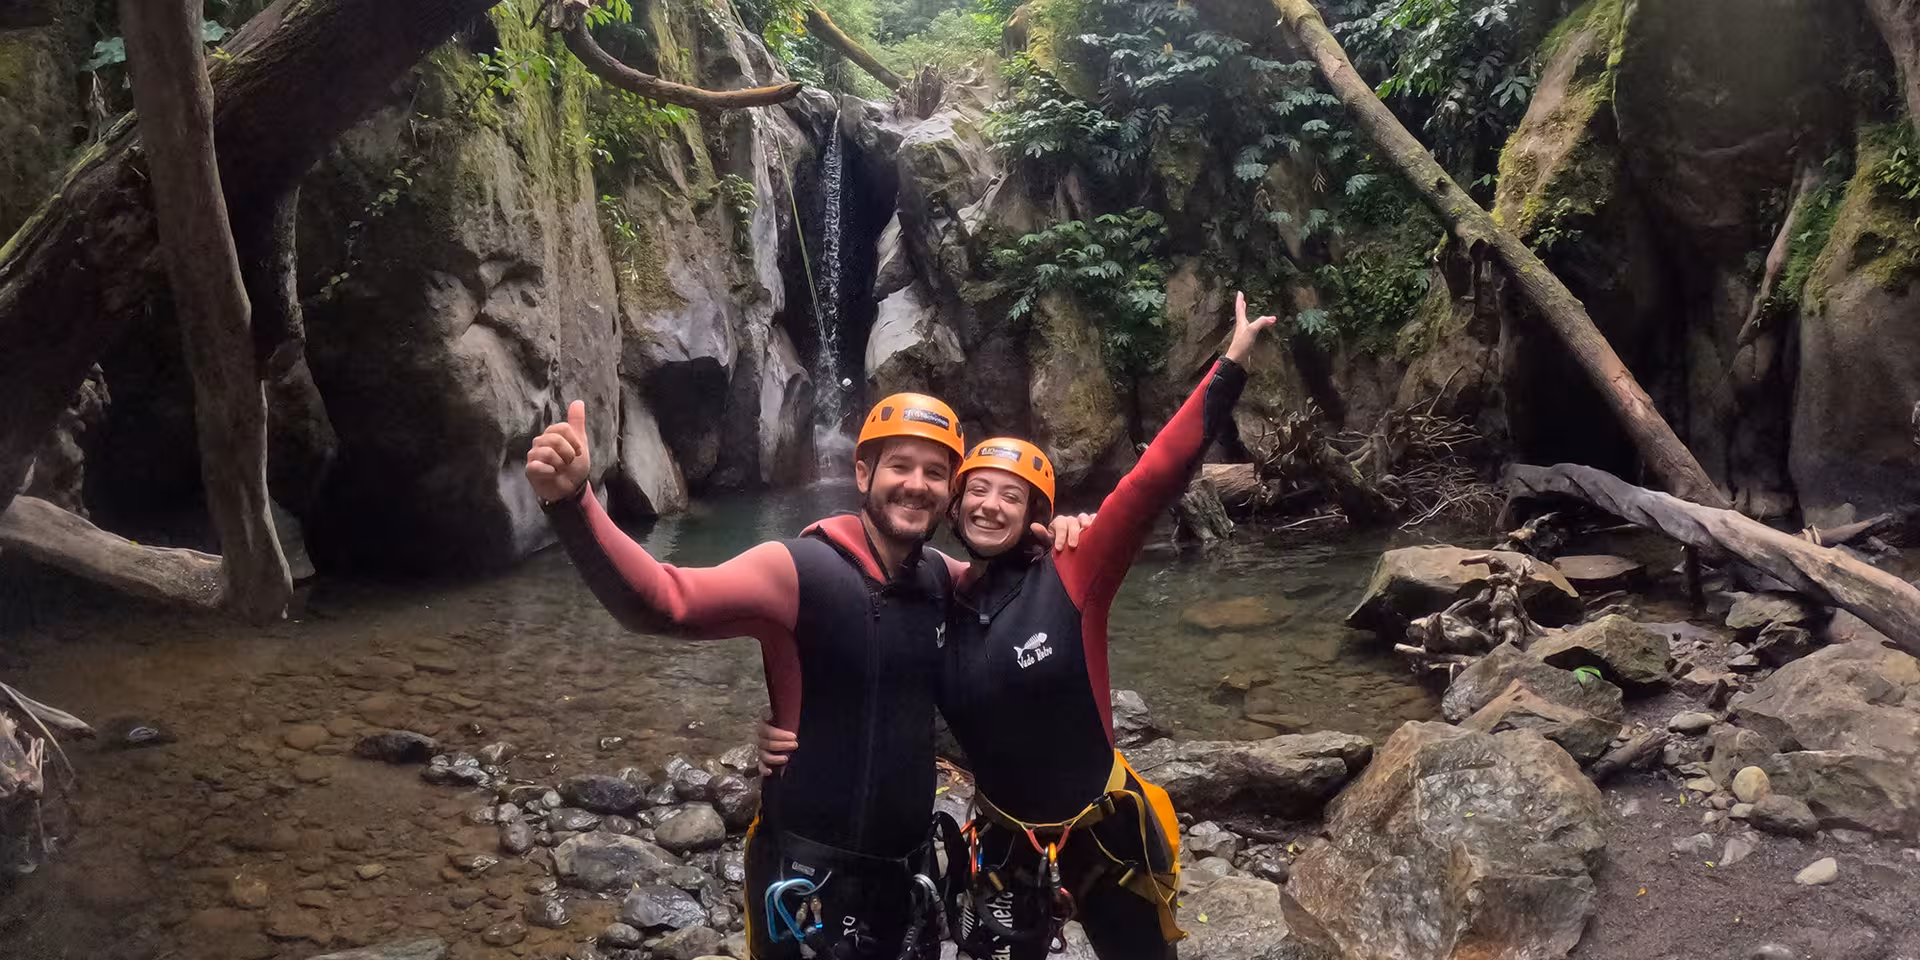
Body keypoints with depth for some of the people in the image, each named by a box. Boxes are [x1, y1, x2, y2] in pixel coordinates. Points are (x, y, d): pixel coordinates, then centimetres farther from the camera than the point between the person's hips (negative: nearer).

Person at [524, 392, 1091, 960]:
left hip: (909, 867, 6)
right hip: (809, 877, -6)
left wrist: (1059, 541, 1)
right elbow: (661, 601, -30)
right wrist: (571, 501, -46)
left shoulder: (941, 580, 1)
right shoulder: (799, 571, -17)